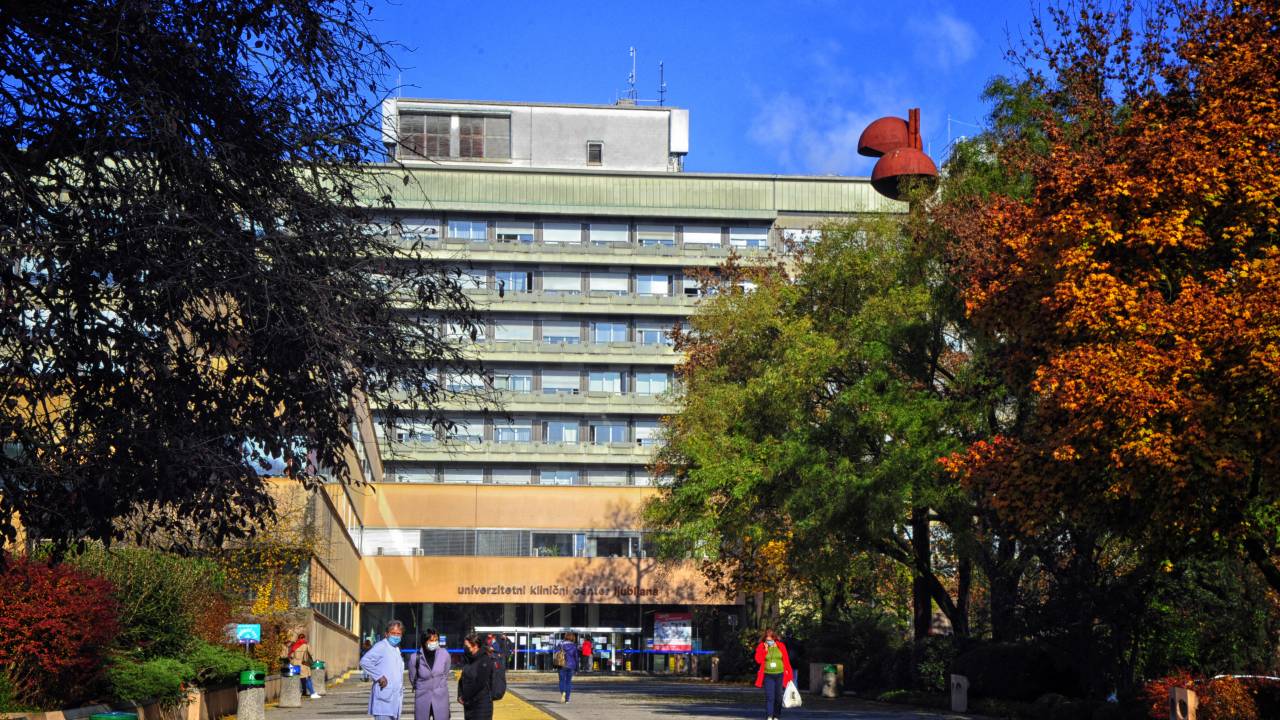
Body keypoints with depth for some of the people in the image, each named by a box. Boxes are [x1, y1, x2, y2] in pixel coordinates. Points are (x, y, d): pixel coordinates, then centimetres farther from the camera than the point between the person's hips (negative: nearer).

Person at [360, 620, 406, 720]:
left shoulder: (397, 649, 19)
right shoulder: (381, 646, -8)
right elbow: (364, 661, -19)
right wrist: (379, 676, -19)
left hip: (395, 699, 9)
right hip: (384, 699, -9)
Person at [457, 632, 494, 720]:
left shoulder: (485, 661, -14)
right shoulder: (469, 660, 10)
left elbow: (479, 684, -19)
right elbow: (462, 679, 13)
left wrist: (465, 697, -12)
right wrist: (460, 696, -2)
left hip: (482, 704, -8)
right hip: (468, 704, 8)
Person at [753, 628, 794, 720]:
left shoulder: (781, 646, 4)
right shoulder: (761, 647, 3)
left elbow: (786, 660, 6)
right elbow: (758, 660, -7)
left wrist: (788, 673, 2)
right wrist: (765, 649, -13)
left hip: (780, 675, 1)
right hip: (768, 675, -1)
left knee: (778, 696, 6)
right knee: (769, 696, -10)